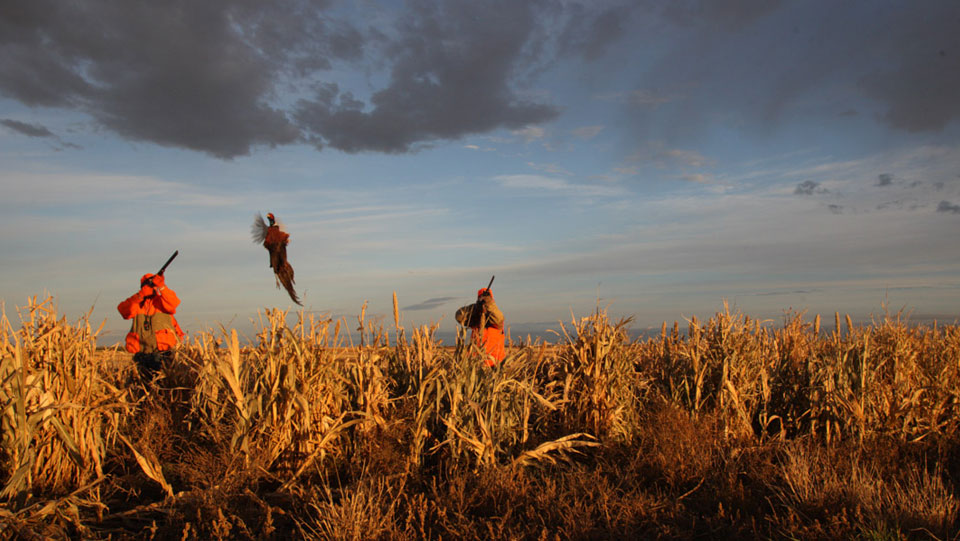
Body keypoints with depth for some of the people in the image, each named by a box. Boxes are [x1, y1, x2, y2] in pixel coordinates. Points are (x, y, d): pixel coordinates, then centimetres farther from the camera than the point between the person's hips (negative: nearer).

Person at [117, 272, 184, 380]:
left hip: (162, 352, -2)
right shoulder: (137, 303, 15)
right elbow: (123, 310, -7)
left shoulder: (161, 300, 9)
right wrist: (140, 295, -19)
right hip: (142, 354, 3)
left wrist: (161, 287, -26)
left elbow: (173, 303, -14)